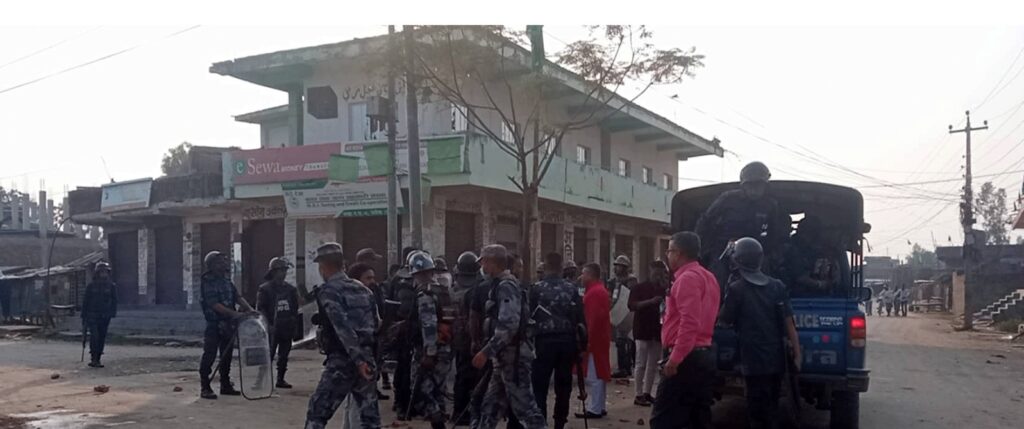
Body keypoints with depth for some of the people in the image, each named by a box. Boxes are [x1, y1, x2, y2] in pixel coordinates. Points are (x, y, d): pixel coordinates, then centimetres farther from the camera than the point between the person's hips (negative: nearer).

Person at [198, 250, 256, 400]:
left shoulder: (226, 279, 13)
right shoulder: (207, 282, -11)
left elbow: (237, 296, 8)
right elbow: (214, 304, -20)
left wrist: (249, 309, -9)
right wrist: (234, 314, -26)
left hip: (228, 324, 7)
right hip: (214, 324, -7)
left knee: (227, 355, 12)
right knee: (209, 355, -4)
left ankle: (225, 385, 21)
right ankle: (204, 387, 2)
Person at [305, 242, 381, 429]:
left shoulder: (328, 291, -7)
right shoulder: (362, 289, 14)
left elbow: (343, 327, -19)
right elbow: (376, 323, 15)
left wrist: (357, 360, -24)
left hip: (342, 360, -6)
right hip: (367, 358, 7)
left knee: (317, 413, 1)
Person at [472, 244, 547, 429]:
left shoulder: (506, 286, -15)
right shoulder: (501, 285, 15)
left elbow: (509, 325, -25)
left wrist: (486, 352, -24)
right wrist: (488, 351, 23)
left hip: (513, 356, -10)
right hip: (504, 356, 10)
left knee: (524, 405, -7)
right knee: (490, 406, 14)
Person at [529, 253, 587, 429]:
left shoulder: (536, 288, -4)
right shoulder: (572, 289, 4)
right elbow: (580, 318, 3)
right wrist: (582, 343, 9)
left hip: (544, 340, -3)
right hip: (567, 340, 3)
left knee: (540, 386, 2)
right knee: (563, 386, 11)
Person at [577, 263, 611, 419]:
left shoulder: (594, 293, -17)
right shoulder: (600, 290, 16)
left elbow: (593, 318, -24)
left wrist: (588, 340, -23)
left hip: (594, 339, -11)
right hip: (600, 338, 11)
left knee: (593, 375, -6)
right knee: (599, 373, 14)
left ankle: (594, 409, -3)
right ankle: (599, 407, 20)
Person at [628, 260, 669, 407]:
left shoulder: (664, 289, 12)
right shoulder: (640, 288, -1)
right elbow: (632, 305, -12)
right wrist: (651, 301, -22)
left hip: (657, 330, 5)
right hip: (643, 330, -5)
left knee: (653, 364, 8)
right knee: (641, 364, -3)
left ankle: (647, 393, 18)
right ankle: (639, 395, 2)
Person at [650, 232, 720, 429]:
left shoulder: (687, 278, -14)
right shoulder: (708, 277, 17)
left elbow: (689, 322, -23)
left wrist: (675, 358, -23)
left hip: (687, 357, -10)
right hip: (705, 355, 10)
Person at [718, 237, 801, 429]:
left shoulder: (736, 289, -11)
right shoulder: (777, 286, 2)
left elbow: (724, 322, -1)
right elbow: (789, 323, 1)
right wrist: (797, 353, 4)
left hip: (754, 361, -5)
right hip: (777, 360, 5)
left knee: (758, 412, 2)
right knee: (771, 408, 18)